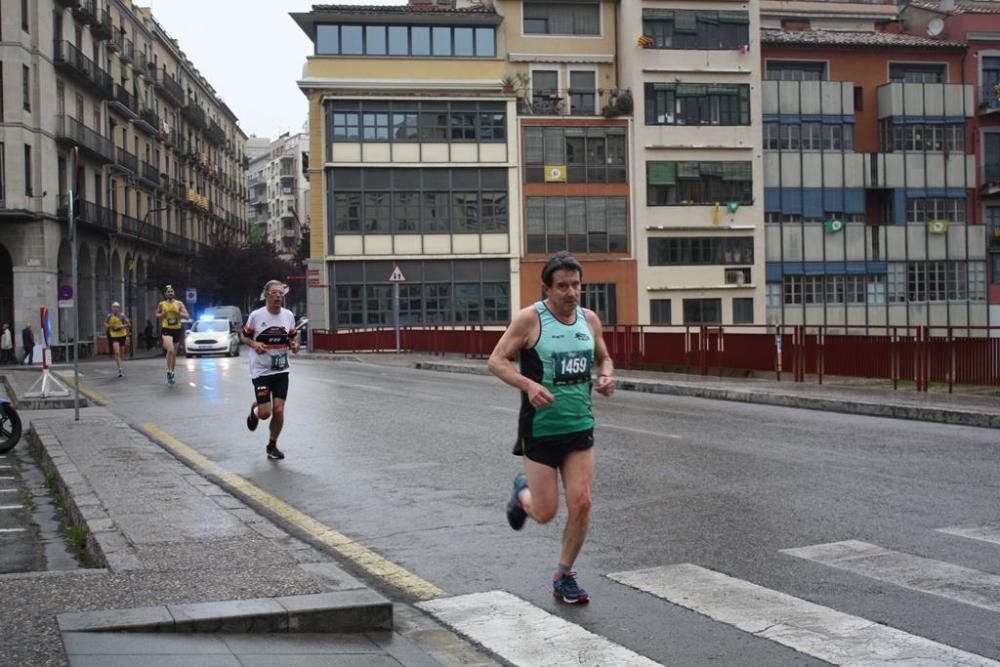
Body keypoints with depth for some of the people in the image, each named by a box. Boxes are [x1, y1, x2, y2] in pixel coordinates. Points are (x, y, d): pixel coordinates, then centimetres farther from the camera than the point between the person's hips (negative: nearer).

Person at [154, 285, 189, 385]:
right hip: (166, 330, -3)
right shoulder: (162, 304, 1)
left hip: (177, 330, 3)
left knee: (174, 353, 13)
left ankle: (171, 373, 29)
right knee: (170, 350, -25)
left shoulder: (179, 304, 0)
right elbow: (157, 315, 16)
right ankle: (169, 372, -13)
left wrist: (177, 312, -19)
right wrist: (162, 315, -6)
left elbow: (187, 316, -5)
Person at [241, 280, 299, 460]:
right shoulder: (256, 315, -9)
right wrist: (254, 344, -18)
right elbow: (244, 337, 2)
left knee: (279, 410, -3)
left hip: (281, 370, 3)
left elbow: (293, 337, 15)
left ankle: (272, 445, 18)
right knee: (265, 412, -7)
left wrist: (294, 345, -7)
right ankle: (254, 410, 31)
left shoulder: (288, 315, 1)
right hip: (261, 370, -3)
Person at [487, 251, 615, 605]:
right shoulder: (530, 319, -11)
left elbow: (603, 358, 19)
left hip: (580, 426, 4)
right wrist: (528, 385, -26)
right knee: (545, 512, 1)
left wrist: (606, 376, -4)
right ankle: (522, 491, 38)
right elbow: (496, 360, -10)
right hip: (540, 427, -4)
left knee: (581, 504, -4)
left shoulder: (590, 319, 4)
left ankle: (564, 577, 16)